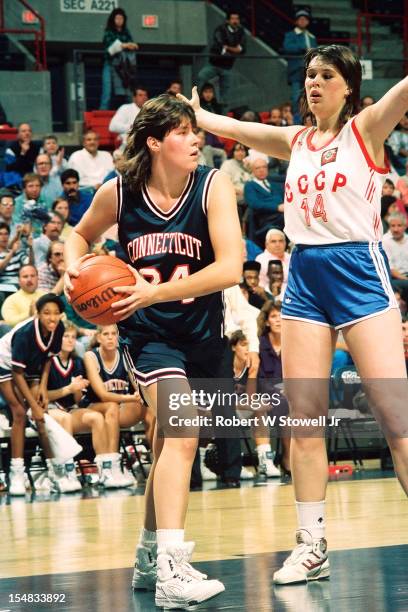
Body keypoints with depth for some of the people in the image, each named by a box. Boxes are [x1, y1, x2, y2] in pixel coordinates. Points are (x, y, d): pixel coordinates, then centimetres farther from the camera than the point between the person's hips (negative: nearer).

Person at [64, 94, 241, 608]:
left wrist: (155, 292, -29)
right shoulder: (118, 193, -9)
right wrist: (74, 266, -11)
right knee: (182, 429, -24)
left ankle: (149, 555, 35)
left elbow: (230, 267, -22)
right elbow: (80, 234, 12)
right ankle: (172, 568, -31)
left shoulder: (213, 186, -12)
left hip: (201, 332, 3)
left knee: (171, 441, 16)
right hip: (149, 332, -2)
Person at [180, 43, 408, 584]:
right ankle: (312, 547, 7)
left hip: (359, 270, -5)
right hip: (304, 277, 5)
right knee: (303, 417, 2)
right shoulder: (295, 141, 13)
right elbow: (230, 128, 26)